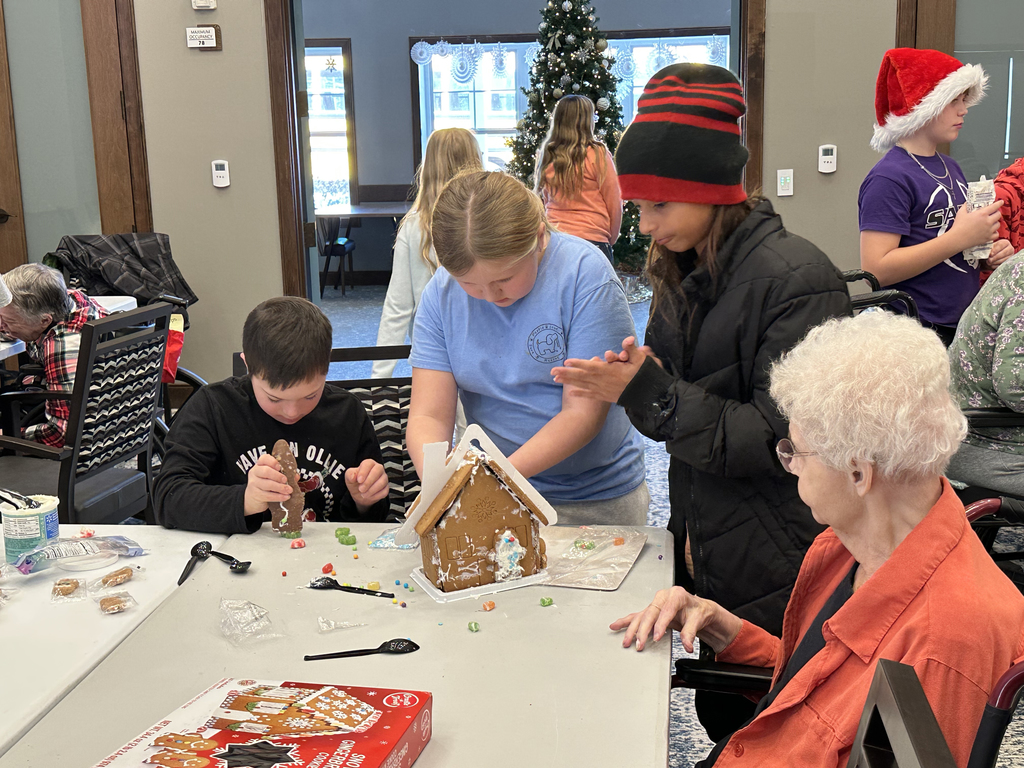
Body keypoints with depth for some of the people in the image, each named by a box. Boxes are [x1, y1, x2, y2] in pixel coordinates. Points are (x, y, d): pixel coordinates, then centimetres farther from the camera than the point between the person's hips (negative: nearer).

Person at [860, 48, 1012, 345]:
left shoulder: (951, 168, 14)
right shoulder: (889, 178, -13)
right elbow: (875, 269, -23)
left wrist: (993, 253, 4)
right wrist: (960, 237, -21)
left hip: (963, 330, 8)